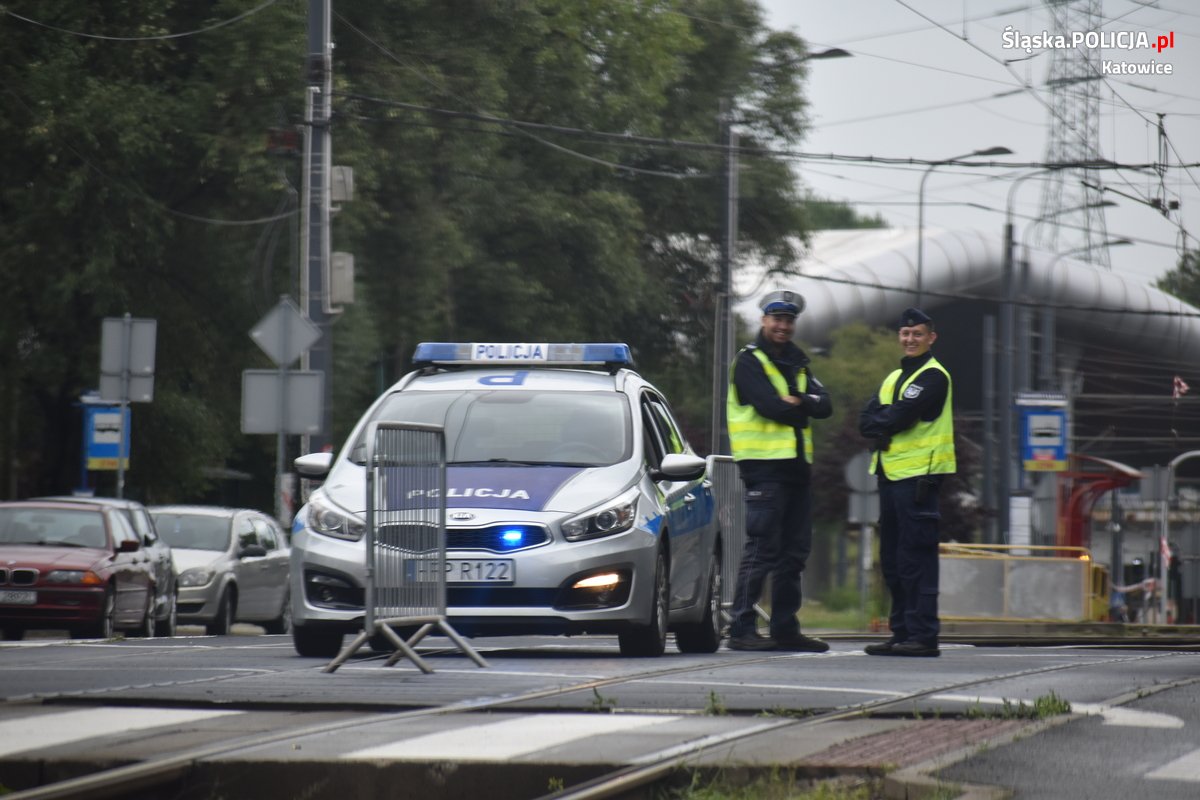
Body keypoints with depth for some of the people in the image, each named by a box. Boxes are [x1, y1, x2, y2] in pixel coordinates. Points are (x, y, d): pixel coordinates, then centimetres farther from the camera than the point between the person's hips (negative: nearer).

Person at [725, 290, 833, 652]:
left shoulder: (797, 363, 19)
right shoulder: (749, 361, -3)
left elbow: (824, 405, 5)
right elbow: (770, 406, -17)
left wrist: (798, 401, -13)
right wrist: (803, 411, -2)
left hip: (796, 465, 8)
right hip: (764, 463, -8)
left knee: (794, 551, 10)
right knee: (761, 550, -11)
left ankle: (785, 628, 15)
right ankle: (742, 629, -11)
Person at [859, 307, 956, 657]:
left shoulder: (933, 377, -6)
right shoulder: (893, 378, 21)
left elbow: (901, 417, -18)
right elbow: (866, 421, 9)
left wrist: (881, 422, 0)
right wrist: (887, 424, -10)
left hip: (917, 474, -9)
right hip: (890, 472, 9)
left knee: (915, 559, -11)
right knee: (893, 560, 10)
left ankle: (922, 635, -12)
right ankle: (902, 632, 15)